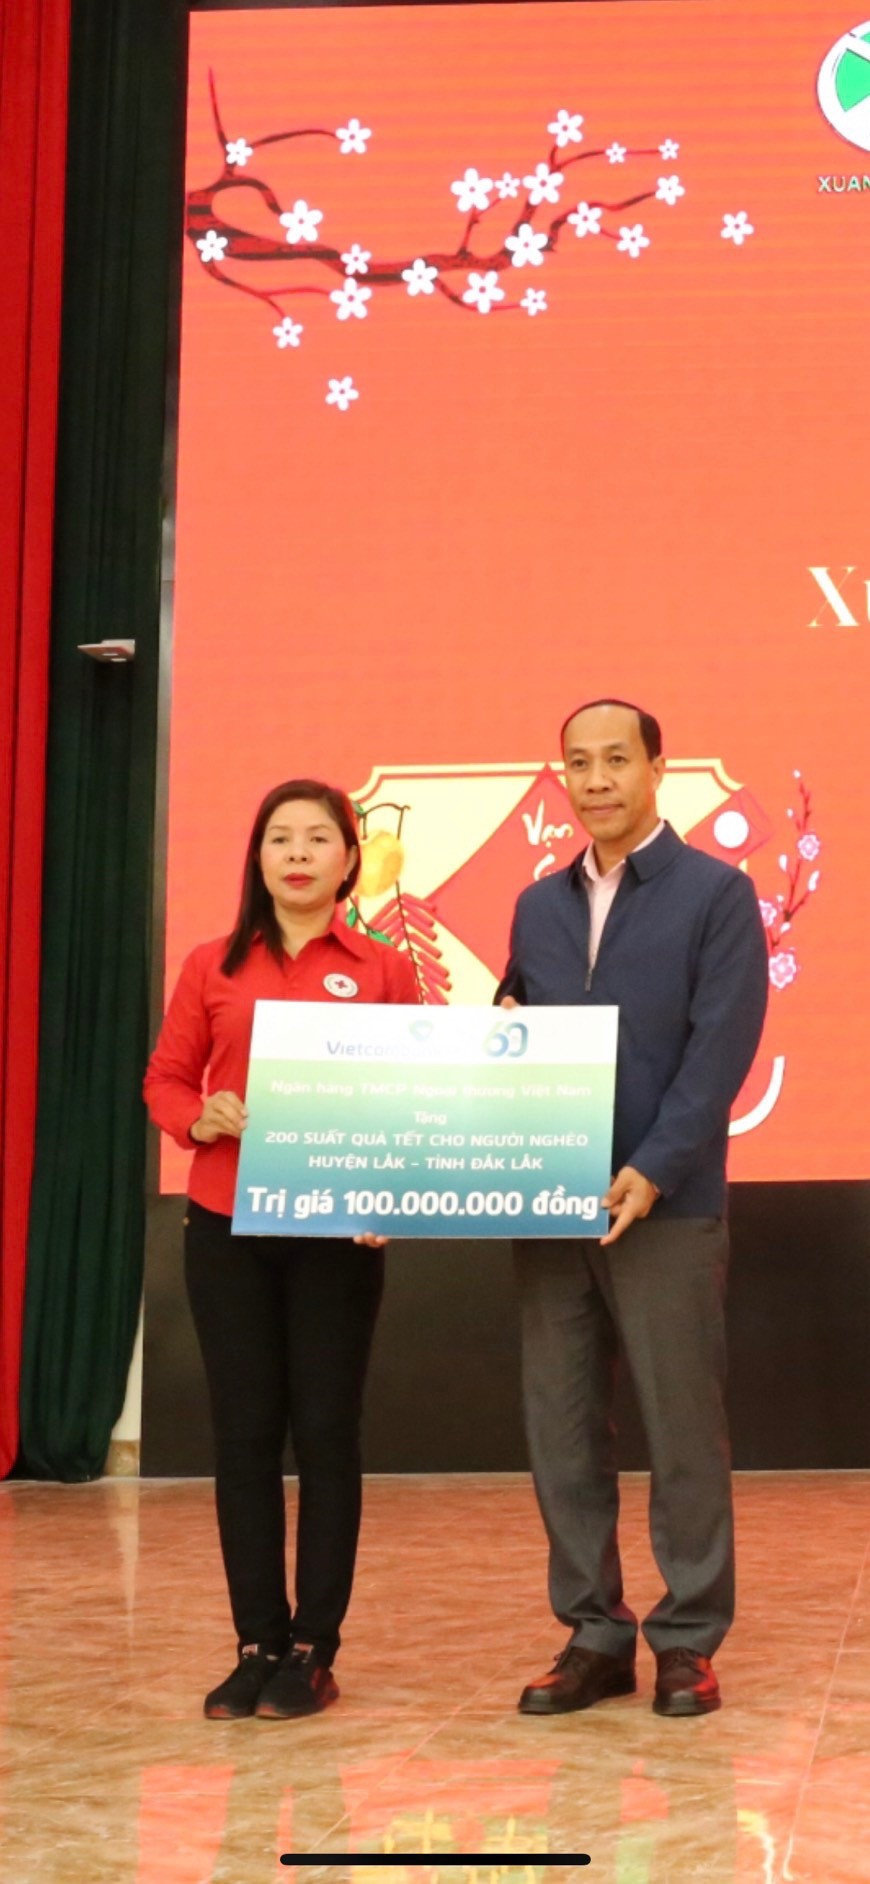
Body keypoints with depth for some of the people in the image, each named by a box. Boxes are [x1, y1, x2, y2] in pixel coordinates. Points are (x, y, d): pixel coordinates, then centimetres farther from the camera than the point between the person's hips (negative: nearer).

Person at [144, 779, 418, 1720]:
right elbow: (164, 1079, 9)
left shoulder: (385, 973, 3)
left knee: (326, 1432, 2)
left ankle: (313, 1650, 12)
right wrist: (201, 1119, -12)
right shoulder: (212, 967, 6)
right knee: (243, 1432, 4)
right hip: (225, 1227, 1)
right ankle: (257, 1644, 13)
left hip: (337, 1233, -1)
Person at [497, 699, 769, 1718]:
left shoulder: (716, 894, -1)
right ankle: (592, 1634, 17)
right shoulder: (539, 905, 15)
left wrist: (652, 1171, -18)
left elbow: (722, 1049, -9)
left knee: (683, 1430, 2)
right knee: (561, 1428, 7)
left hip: (664, 1206, -5)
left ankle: (688, 1642, 13)